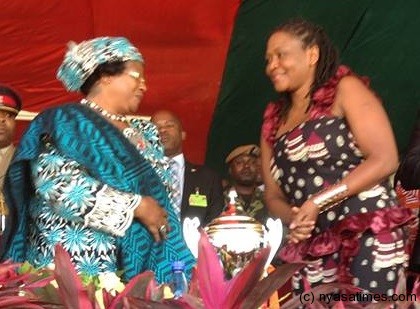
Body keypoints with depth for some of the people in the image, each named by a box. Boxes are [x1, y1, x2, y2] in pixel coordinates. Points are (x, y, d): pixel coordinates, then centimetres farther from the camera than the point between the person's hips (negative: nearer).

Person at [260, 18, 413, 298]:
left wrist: (319, 202, -14)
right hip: (311, 250, 5)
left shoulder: (345, 89, 0)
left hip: (366, 237, -5)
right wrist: (292, 217, -7)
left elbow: (385, 159, -10)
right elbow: (274, 195, 16)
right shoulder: (273, 120, 16)